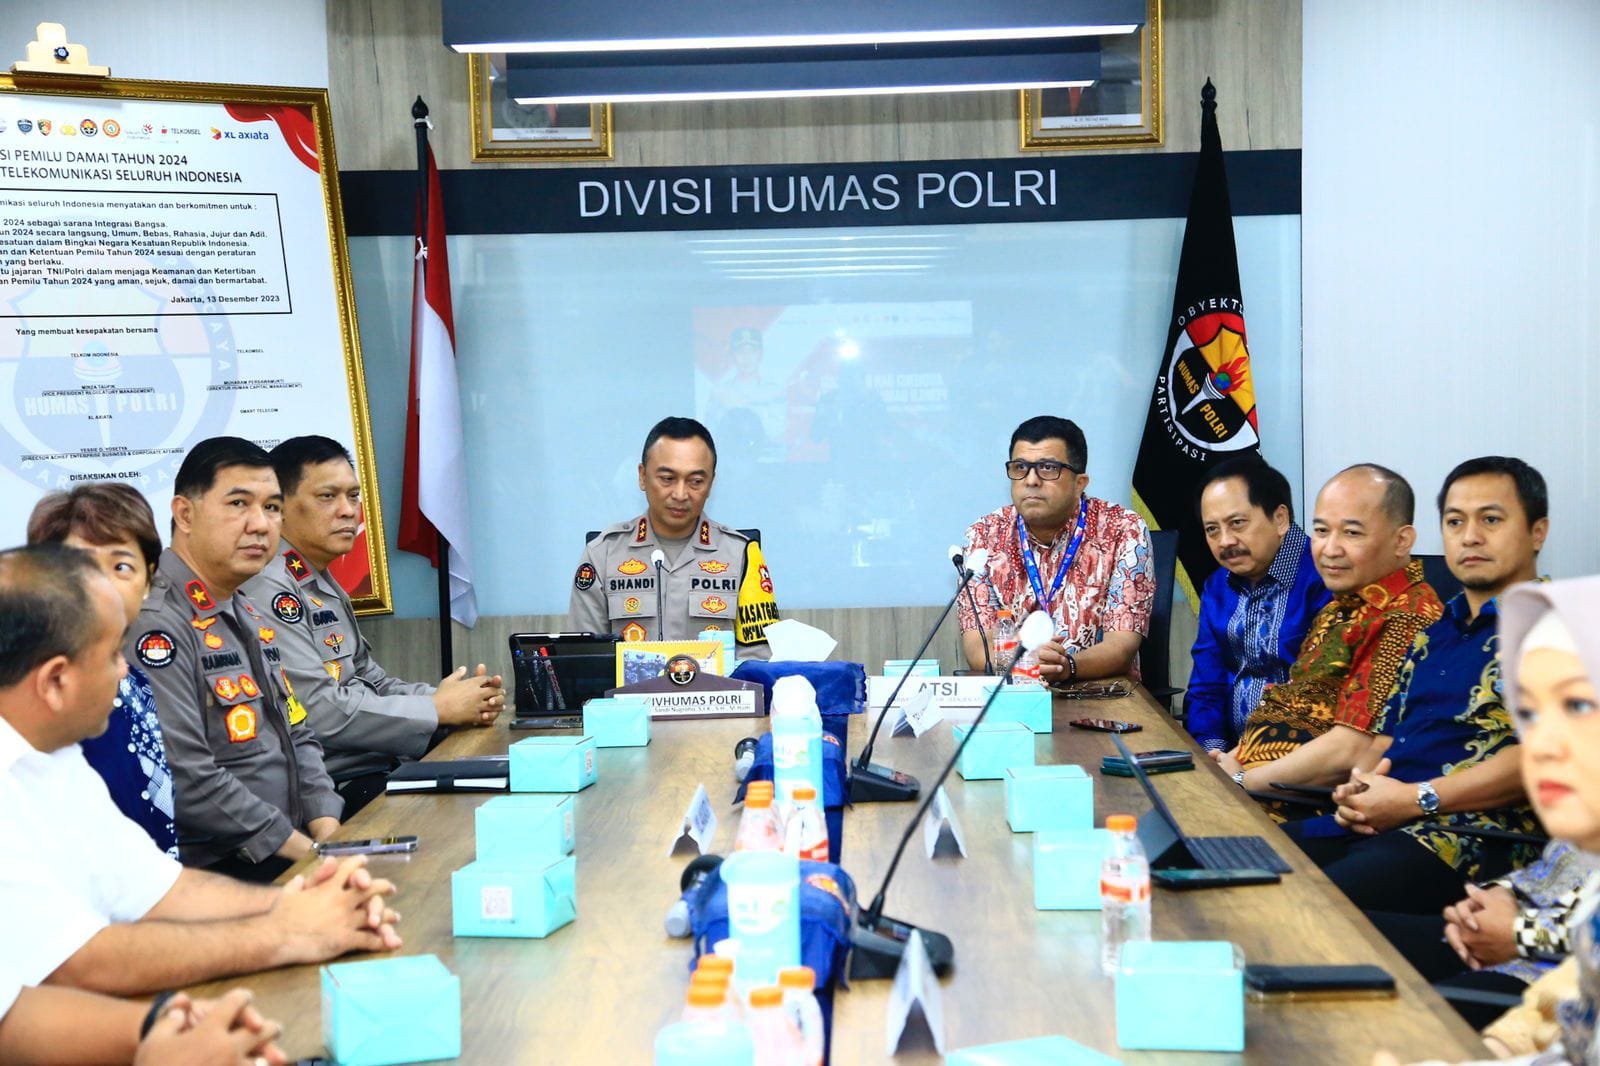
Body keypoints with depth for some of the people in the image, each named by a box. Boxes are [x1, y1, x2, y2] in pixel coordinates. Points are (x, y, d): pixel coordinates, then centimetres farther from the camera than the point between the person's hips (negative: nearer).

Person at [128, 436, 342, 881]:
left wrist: (329, 832, 2)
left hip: (291, 854, 9)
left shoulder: (253, 620, 17)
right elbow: (185, 778, -21)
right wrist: (305, 850, -15)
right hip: (212, 872, -9)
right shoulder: (155, 626, -14)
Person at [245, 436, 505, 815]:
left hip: (378, 768, 10)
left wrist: (444, 696, 1)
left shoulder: (323, 585, 18)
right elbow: (319, 713, -21)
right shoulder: (267, 588, -14)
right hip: (333, 791, -10)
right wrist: (438, 709, -12)